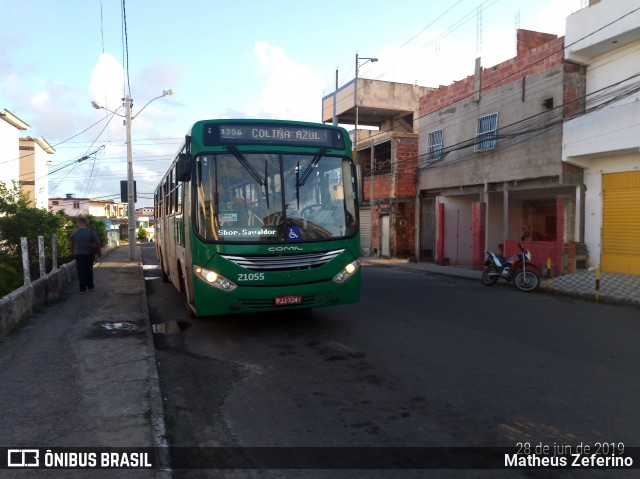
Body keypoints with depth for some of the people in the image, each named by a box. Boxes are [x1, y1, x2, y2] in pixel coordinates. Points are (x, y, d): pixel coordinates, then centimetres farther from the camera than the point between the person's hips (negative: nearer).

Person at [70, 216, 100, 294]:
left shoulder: (74, 232, -1)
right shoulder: (91, 232, -5)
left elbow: (72, 244, 6)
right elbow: (98, 242, -4)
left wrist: (73, 252, 22)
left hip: (78, 254, 0)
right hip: (89, 253, 0)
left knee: (81, 271, 3)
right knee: (89, 270, 16)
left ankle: (82, 289, 1)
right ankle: (90, 285, 28)